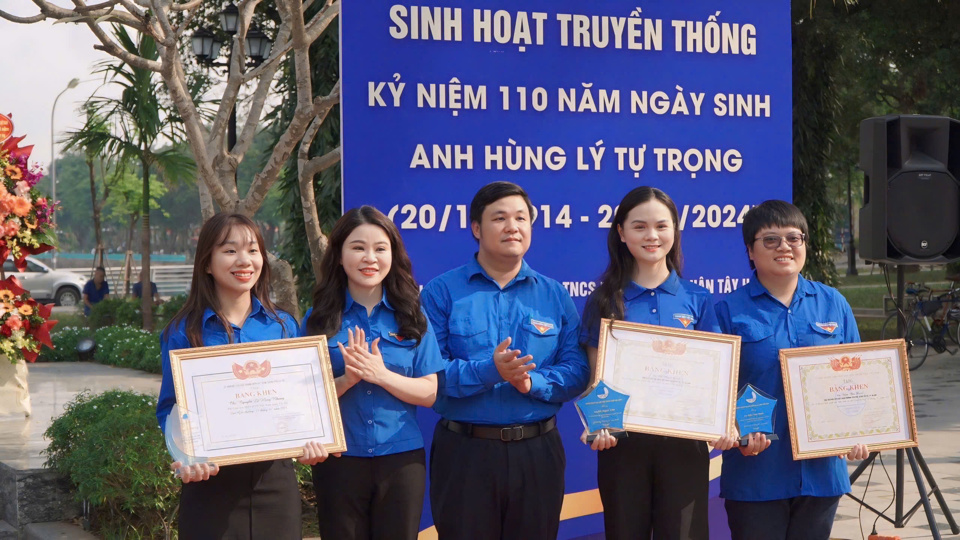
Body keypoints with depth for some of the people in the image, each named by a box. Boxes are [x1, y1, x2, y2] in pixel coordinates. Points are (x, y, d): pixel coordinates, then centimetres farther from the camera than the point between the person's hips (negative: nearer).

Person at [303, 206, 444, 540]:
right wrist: (346, 380, -21)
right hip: (339, 460, 0)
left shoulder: (411, 317, 1)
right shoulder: (319, 320, -1)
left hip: (402, 459, 0)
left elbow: (430, 393, -3)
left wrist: (381, 375, -19)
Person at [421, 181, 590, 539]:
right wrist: (489, 371, -25)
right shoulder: (442, 293, -2)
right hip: (464, 452, -2)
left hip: (537, 452, 3)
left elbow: (577, 370, 0)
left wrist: (532, 382, -19)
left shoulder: (554, 295, 8)